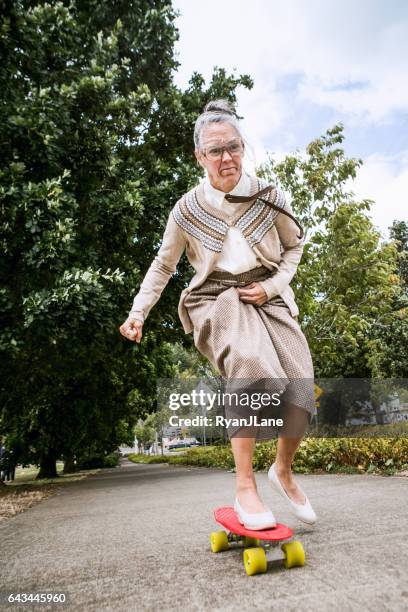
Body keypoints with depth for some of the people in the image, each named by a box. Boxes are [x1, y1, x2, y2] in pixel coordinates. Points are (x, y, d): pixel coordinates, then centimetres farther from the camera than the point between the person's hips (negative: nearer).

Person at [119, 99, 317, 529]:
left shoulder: (269, 198, 1)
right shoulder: (187, 210, -1)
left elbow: (294, 245, 15)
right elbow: (163, 264, 11)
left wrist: (273, 285, -2)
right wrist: (139, 311, 4)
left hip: (267, 296, 3)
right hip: (216, 299, -2)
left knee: (300, 390, -13)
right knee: (250, 364, -35)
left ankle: (283, 470, 19)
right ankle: (244, 486, -21)